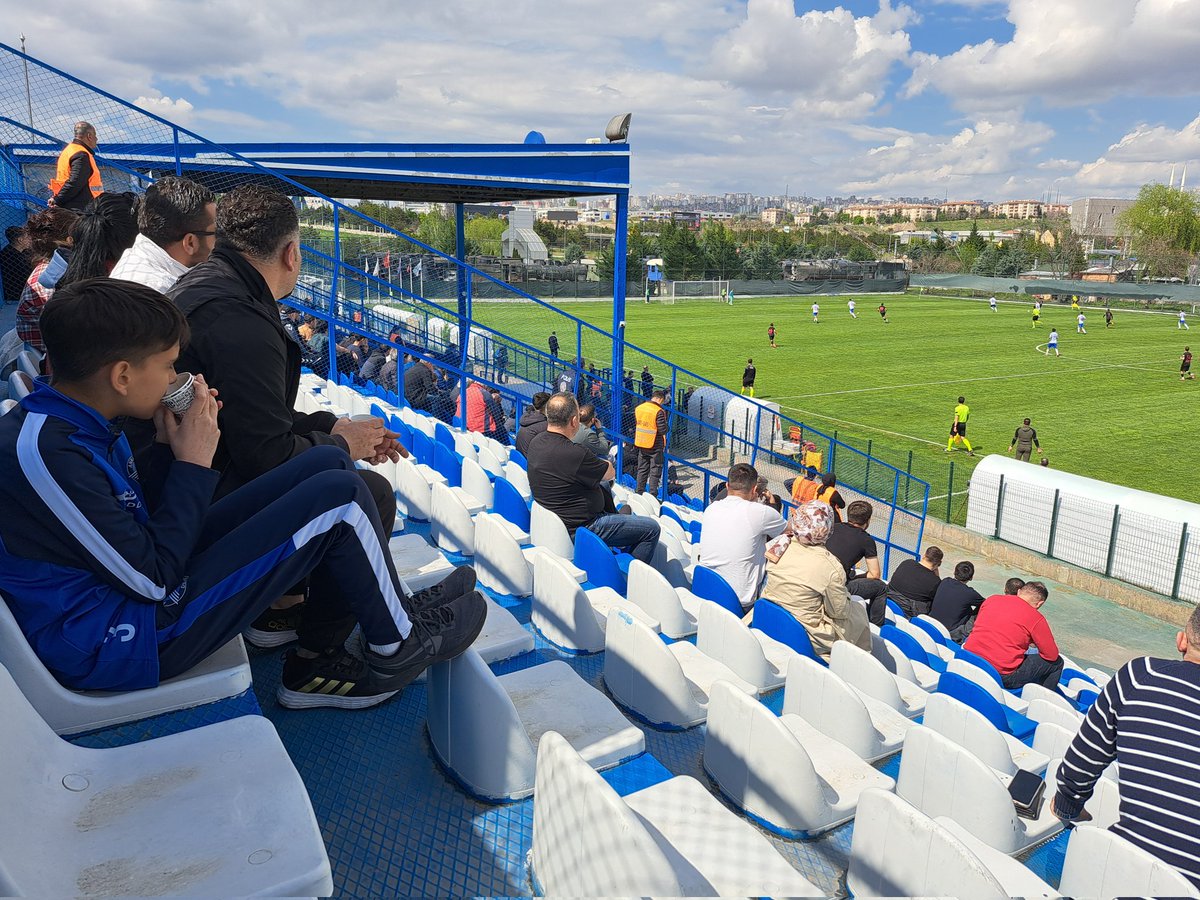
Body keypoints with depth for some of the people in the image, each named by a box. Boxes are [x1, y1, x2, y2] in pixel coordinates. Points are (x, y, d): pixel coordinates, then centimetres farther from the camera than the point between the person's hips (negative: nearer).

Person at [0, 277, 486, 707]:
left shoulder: (66, 418, 3)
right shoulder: (44, 454, -26)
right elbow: (153, 580, -23)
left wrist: (168, 448, -3)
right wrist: (192, 464, -16)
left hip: (142, 581, 10)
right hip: (119, 641, -10)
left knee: (328, 464, 4)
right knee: (339, 496, -17)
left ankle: (317, 659, 10)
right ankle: (397, 647, 8)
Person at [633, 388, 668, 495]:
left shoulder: (638, 408, 5)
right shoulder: (659, 411, -17)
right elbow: (662, 431, -15)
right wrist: (664, 444, -1)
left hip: (641, 444, 6)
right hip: (655, 446, -6)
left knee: (642, 469, 15)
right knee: (655, 470, 2)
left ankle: (639, 493, 19)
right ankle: (652, 495, 1)